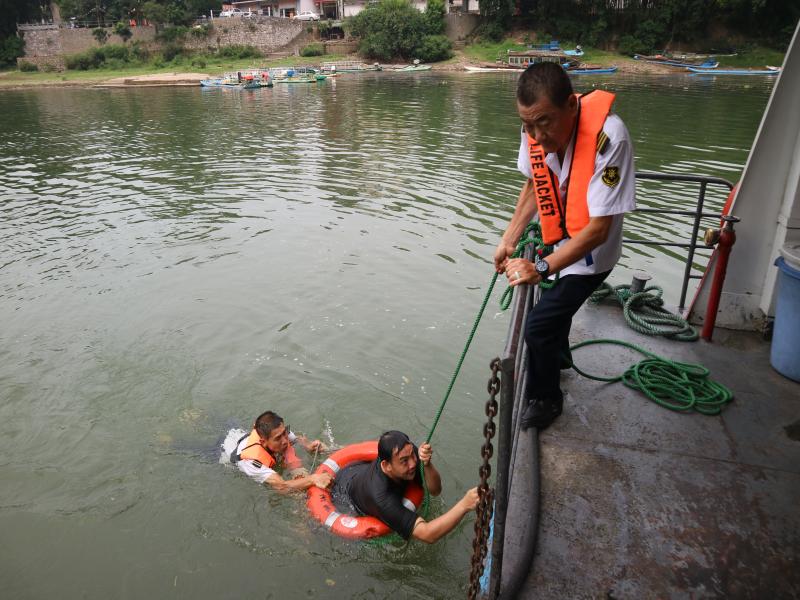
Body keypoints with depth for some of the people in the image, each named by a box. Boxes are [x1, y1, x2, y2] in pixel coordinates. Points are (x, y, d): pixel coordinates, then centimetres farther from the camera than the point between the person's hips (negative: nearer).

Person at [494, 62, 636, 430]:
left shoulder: (608, 138, -36)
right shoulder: (537, 129, -17)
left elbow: (598, 229, -34)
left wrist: (542, 268, -41)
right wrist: (509, 240, -1)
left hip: (588, 253, -6)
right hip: (557, 241, 7)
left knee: (538, 327, -11)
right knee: (556, 305, 27)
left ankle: (544, 399, 16)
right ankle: (559, 357, 59)